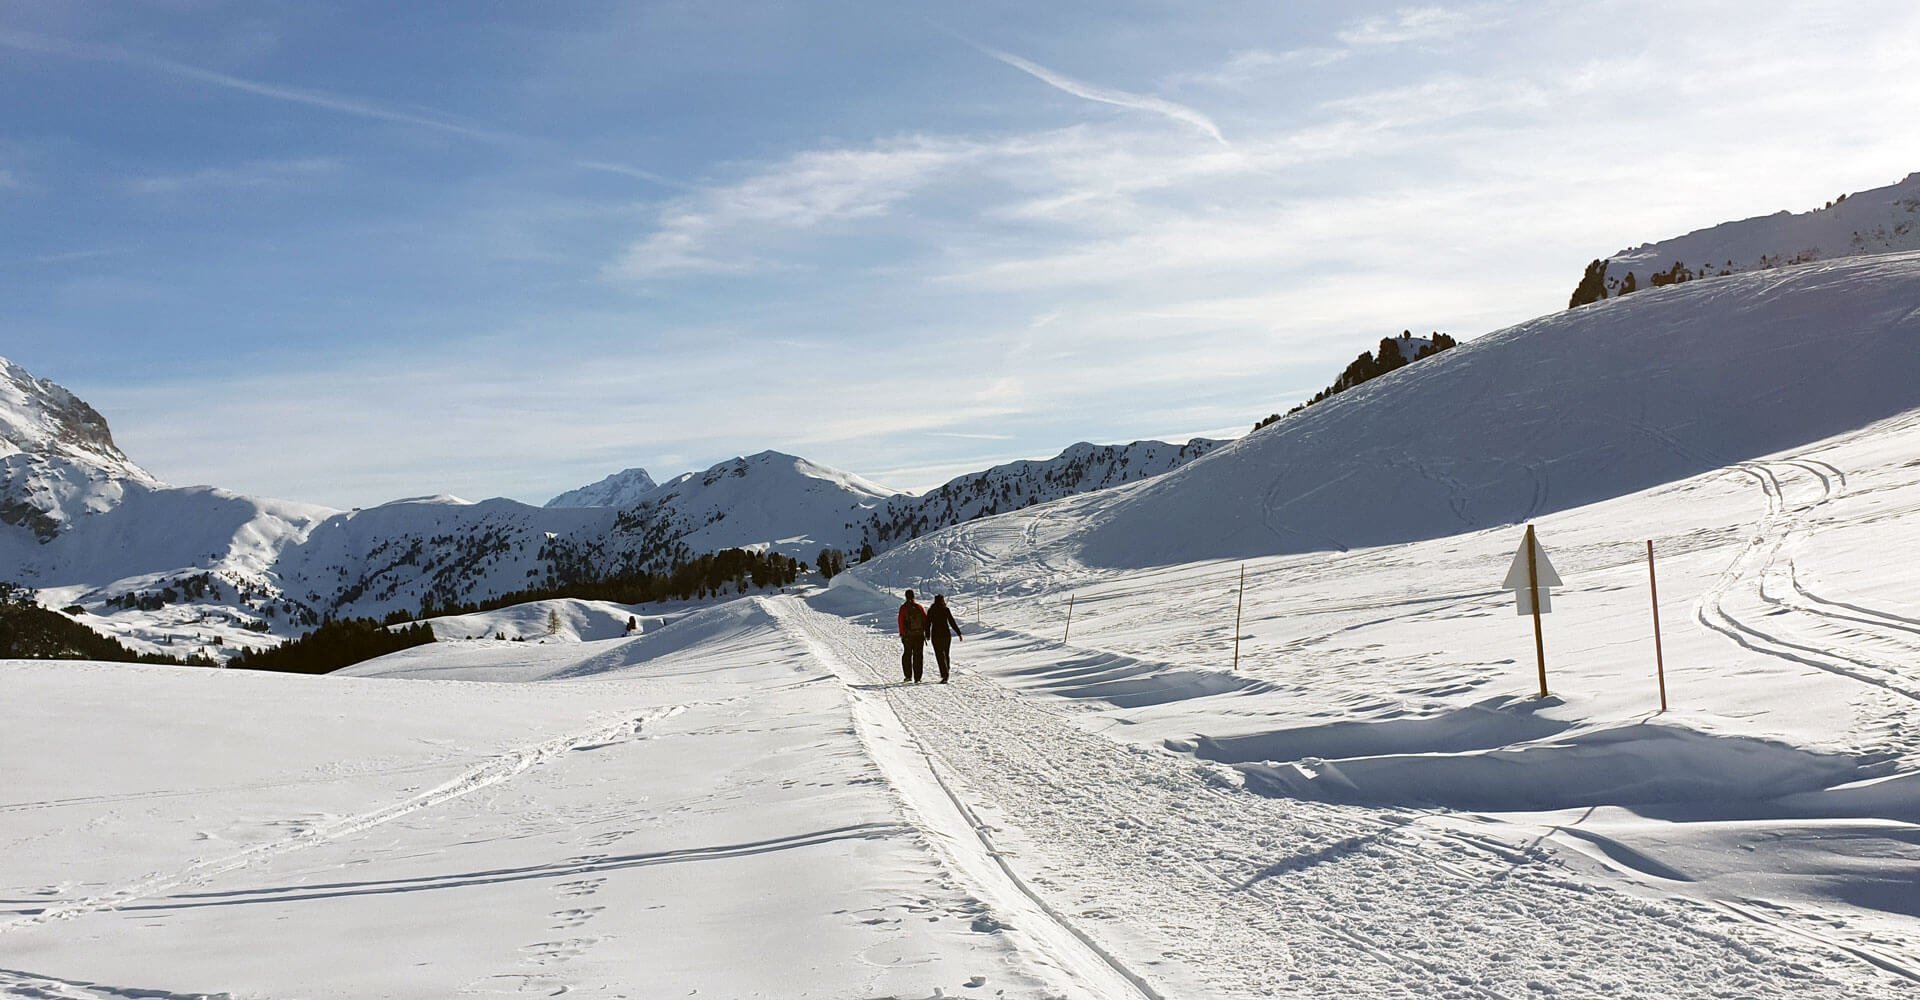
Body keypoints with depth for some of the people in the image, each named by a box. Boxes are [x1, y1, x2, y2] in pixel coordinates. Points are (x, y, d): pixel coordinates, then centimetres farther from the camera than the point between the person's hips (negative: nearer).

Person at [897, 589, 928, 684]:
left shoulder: (903, 608, -3)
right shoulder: (920, 607, 3)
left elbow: (901, 621, -8)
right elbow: (926, 620, 3)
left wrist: (902, 634, -4)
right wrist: (927, 633, 9)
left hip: (908, 635, -1)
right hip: (920, 635, 1)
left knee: (907, 655, 12)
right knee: (918, 656, 4)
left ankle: (908, 675, 4)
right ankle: (917, 678, 0)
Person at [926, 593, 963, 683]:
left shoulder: (931, 610, 1)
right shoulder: (946, 609, -3)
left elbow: (928, 623, 5)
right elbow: (952, 622, -6)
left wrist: (927, 635, 18)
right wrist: (959, 633, -3)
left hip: (936, 635, -1)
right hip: (946, 634, 1)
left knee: (940, 655, -3)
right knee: (945, 654, 16)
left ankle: (944, 675, -16)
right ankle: (945, 674, 24)